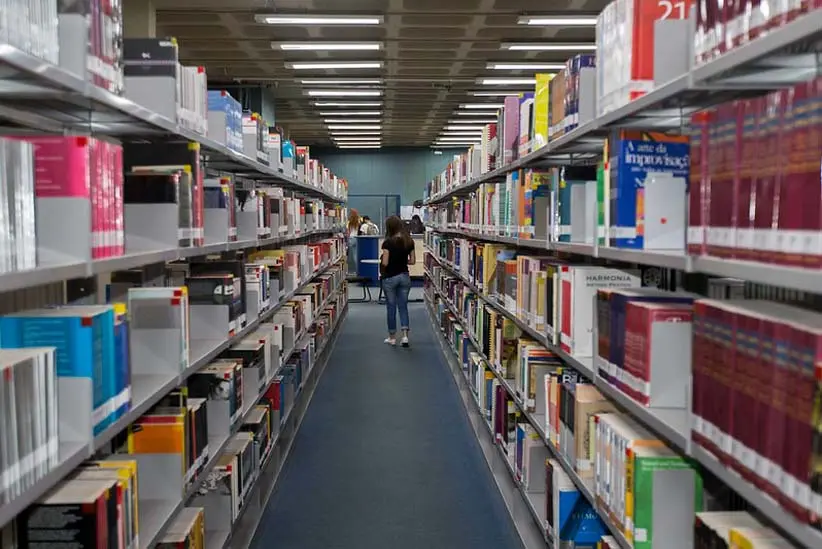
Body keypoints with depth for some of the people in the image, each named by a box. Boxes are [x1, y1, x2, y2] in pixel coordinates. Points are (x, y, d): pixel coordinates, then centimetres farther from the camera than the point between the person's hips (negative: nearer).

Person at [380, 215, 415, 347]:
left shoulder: (388, 242, -15)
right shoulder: (409, 241, -1)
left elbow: (385, 263, -17)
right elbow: (412, 261, 3)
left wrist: (381, 258, 4)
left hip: (390, 278, -4)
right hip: (404, 276, 4)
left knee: (391, 307, 8)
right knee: (403, 306, 11)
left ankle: (392, 337, 17)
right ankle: (405, 335, -2)